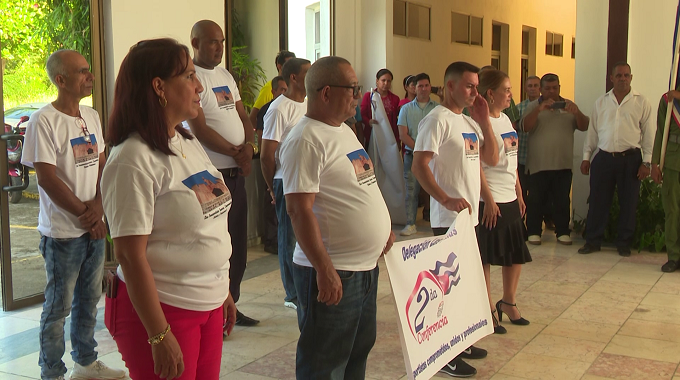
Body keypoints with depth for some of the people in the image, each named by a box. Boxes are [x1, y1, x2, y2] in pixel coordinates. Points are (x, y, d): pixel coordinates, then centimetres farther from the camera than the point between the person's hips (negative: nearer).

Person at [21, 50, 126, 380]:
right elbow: (47, 179, -18)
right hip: (62, 232, -7)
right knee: (59, 306, 4)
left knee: (89, 299, 18)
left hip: (94, 228, 7)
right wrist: (84, 214, -13)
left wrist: (98, 206, -8)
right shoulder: (44, 121, -14)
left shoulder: (91, 117, 8)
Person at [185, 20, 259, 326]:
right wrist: (236, 152, -12)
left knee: (238, 243, 14)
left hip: (237, 172, 8)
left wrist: (249, 146, -5)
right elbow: (200, 129, -17)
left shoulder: (226, 76, 16)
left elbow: (243, 116, 14)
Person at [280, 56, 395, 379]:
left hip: (366, 266, 9)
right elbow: (299, 210, -24)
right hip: (333, 274, -9)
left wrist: (384, 228, 19)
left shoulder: (344, 130, 13)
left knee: (359, 351, 21)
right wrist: (325, 270, -26)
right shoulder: (305, 140, -18)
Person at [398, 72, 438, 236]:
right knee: (411, 190, 0)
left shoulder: (439, 108, 8)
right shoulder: (406, 109, 10)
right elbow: (403, 134, 2)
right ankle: (410, 224, 4)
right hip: (412, 155, 0)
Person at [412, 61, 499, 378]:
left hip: (469, 215, 9)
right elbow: (419, 166, -21)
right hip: (448, 218, -9)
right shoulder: (437, 119, -13)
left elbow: (491, 159, 10)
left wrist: (484, 119, 2)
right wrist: (447, 200, -29)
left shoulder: (469, 121, 14)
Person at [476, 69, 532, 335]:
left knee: (517, 254, 15)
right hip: (491, 200, -9)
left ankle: (508, 303, 32)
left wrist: (519, 194, 17)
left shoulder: (505, 119, 13)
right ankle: (488, 309, 15)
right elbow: (477, 165, -17)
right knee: (486, 257, 2)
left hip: (510, 198, 9)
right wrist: (488, 199, -18)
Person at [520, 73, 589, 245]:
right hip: (538, 164, -2)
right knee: (536, 200, 2)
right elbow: (525, 127, -12)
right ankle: (534, 232, 12)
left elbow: (584, 127, 4)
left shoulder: (568, 106, 11)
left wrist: (577, 112, -16)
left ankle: (563, 232, 16)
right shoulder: (533, 106, 4)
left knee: (562, 200, 7)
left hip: (563, 164, 2)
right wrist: (539, 109, -25)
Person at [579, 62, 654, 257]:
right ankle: (593, 241, 15)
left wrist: (646, 162, -4)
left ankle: (624, 243, 18)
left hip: (630, 159, -2)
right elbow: (592, 131, 12)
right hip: (604, 158, 2)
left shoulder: (641, 102, 2)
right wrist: (586, 157, 8)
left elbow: (648, 134, 1)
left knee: (628, 203, 5)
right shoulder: (601, 102, 9)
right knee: (598, 201, 4)